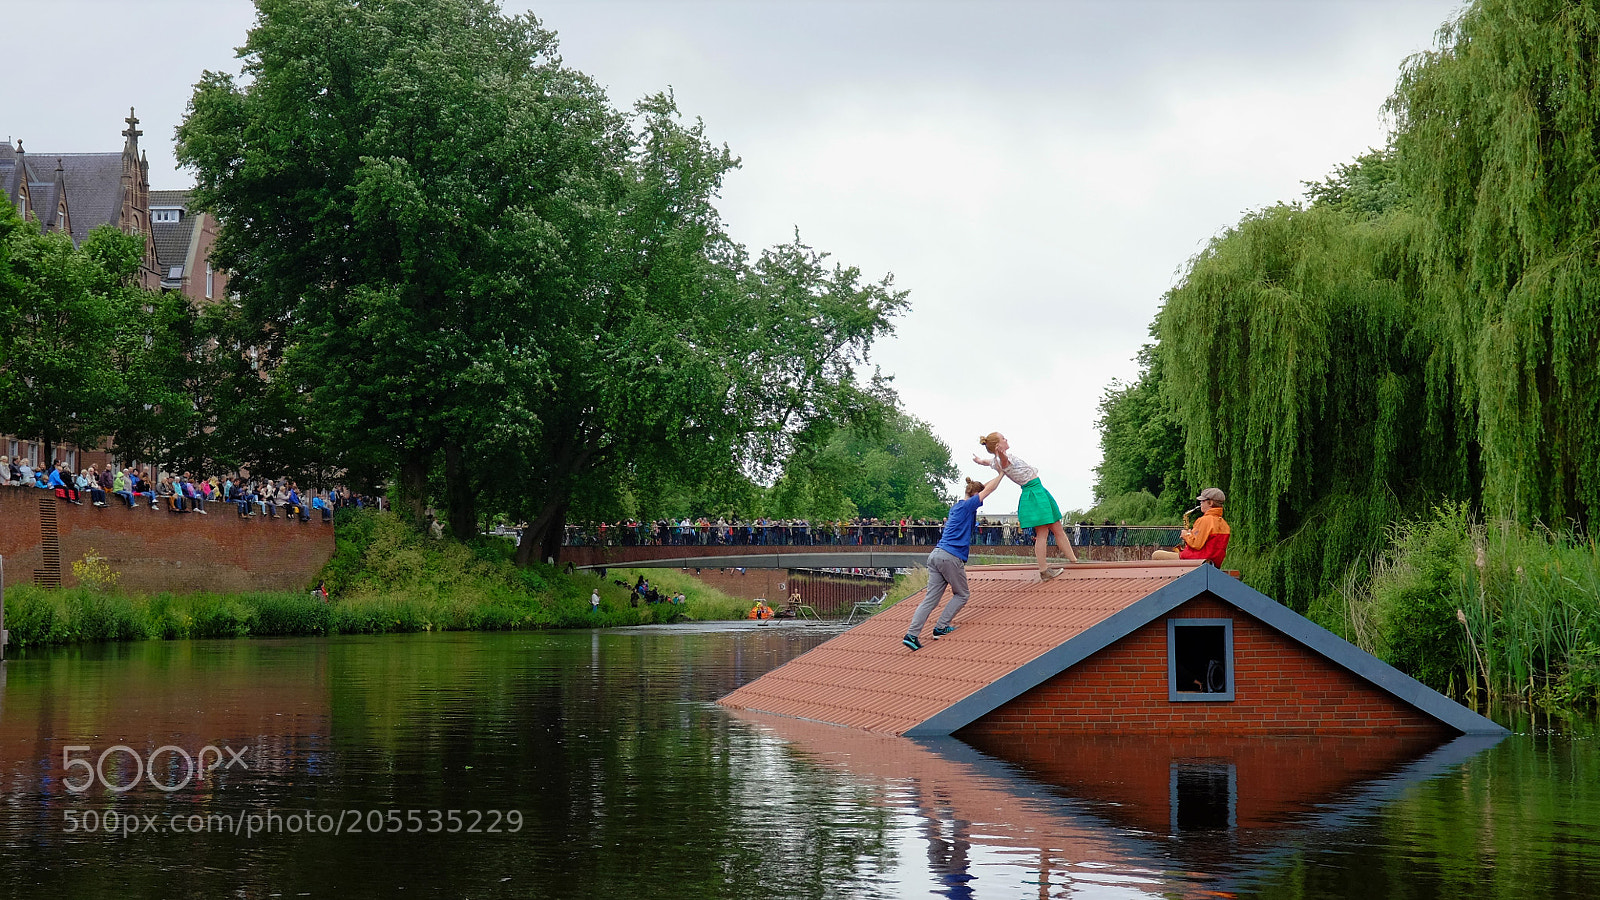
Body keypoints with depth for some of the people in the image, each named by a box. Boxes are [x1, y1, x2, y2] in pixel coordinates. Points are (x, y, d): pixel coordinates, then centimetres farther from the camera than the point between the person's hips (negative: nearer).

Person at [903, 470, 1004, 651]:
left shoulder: (956, 507, 20)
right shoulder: (967, 506, -2)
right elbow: (988, 489, 3)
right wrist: (1002, 474, 13)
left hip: (936, 555, 8)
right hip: (951, 557, -8)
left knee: (931, 598, 3)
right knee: (962, 595, 12)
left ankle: (912, 634, -7)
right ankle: (941, 627, 3)